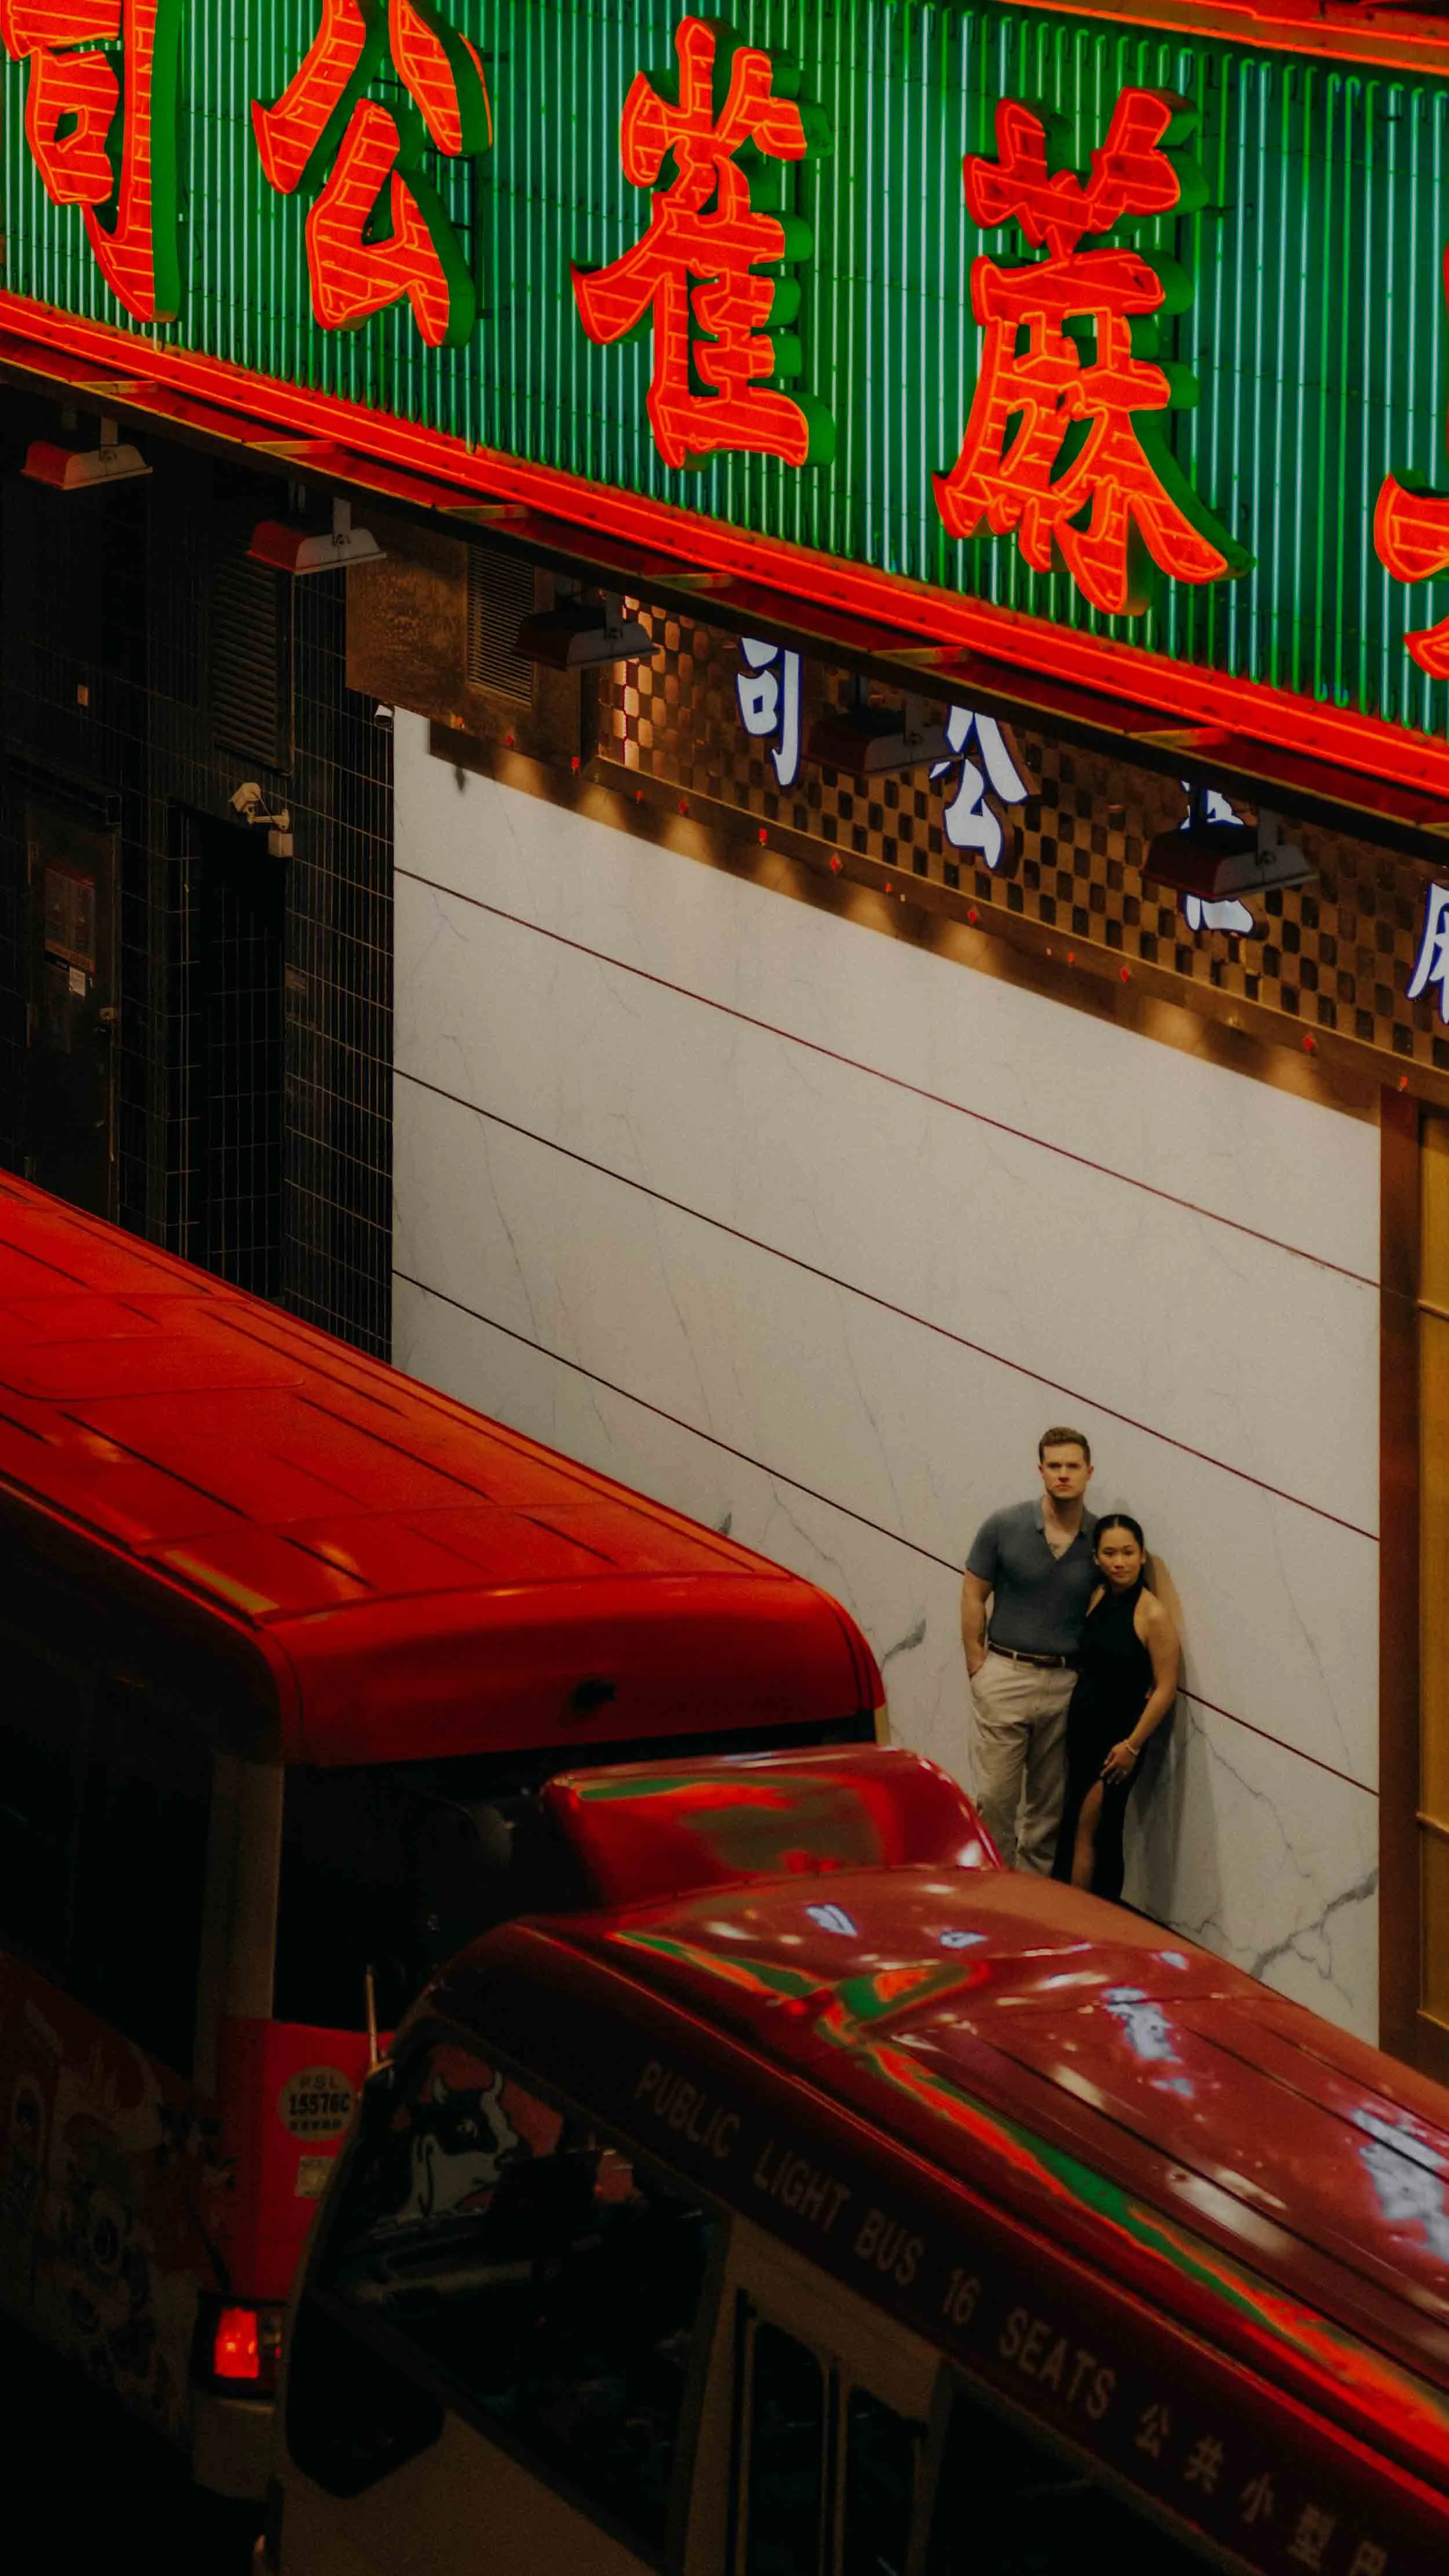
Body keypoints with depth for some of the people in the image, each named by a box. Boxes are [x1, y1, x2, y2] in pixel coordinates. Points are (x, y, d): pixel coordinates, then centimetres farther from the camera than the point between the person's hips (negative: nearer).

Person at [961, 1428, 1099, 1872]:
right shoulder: (1003, 1527, -5)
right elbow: (973, 1596, 1)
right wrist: (978, 1666, -3)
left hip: (1066, 1684, 2)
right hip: (1006, 1675, -2)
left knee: (1050, 1803, 9)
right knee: (996, 1796, -2)